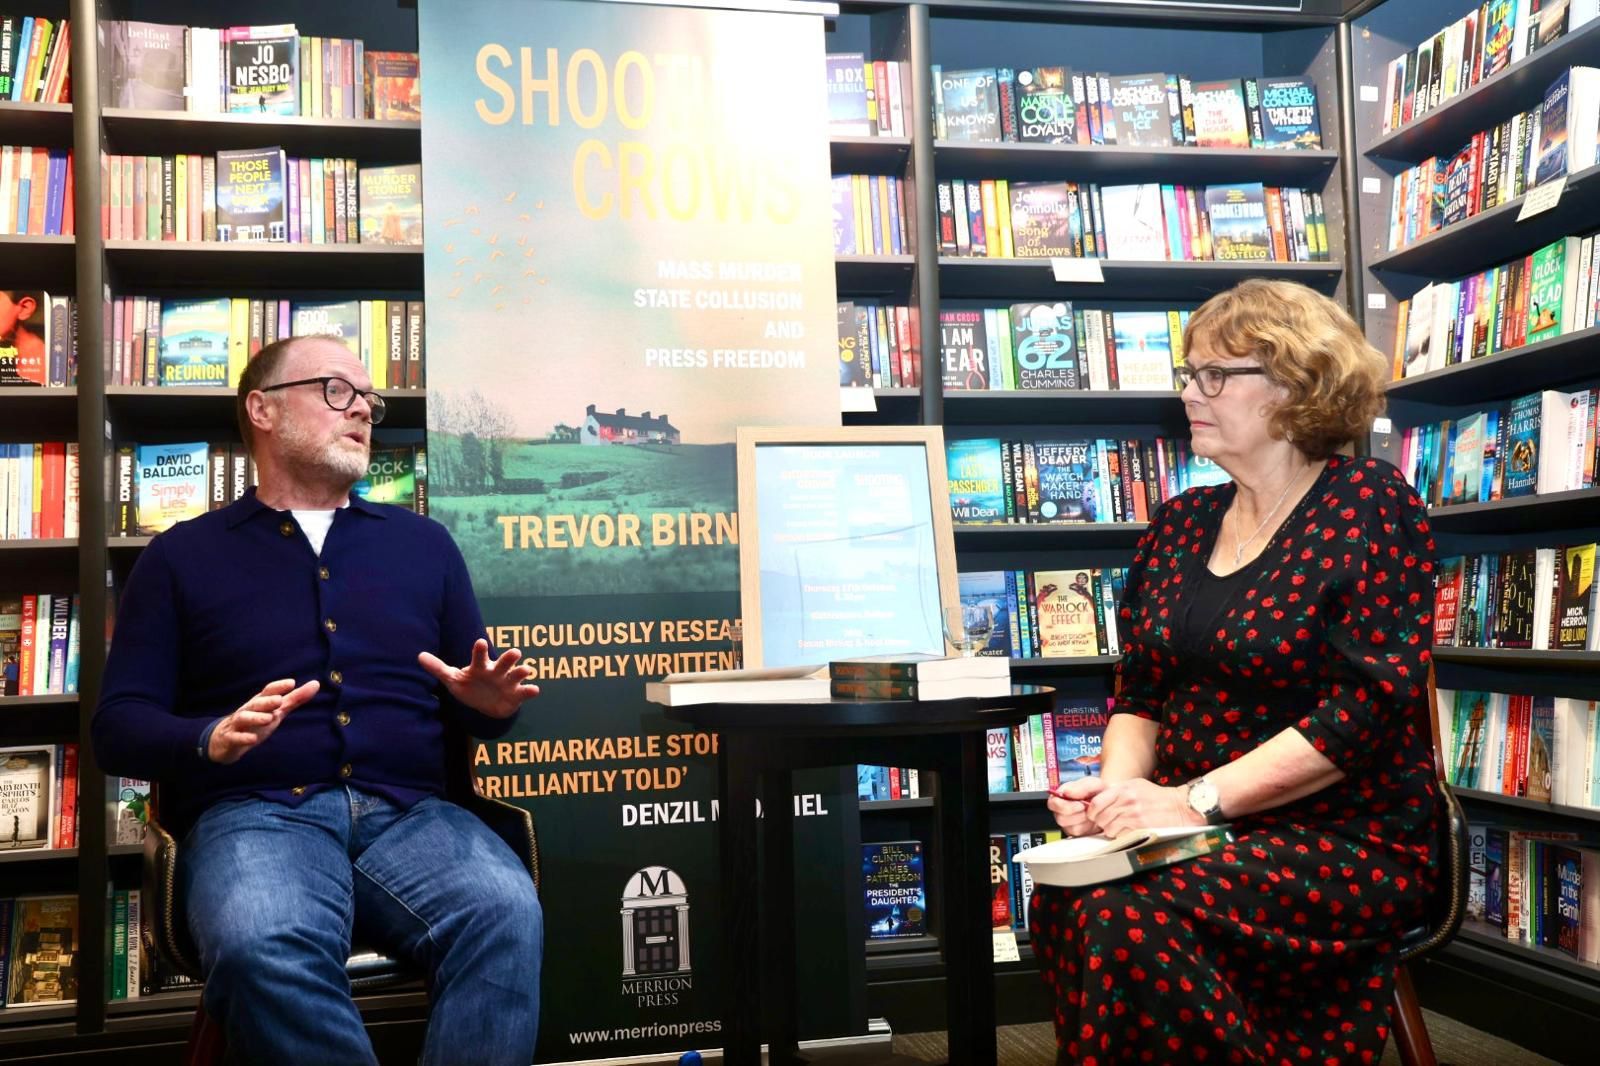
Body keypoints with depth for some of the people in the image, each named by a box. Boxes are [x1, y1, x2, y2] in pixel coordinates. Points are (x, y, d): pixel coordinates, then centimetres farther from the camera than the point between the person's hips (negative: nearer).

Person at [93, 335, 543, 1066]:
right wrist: (213, 739, -14)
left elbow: (469, 704, 19)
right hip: (254, 813, -1)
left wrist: (492, 704, -6)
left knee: (507, 914, -31)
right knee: (262, 948, -37)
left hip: (408, 813, 2)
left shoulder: (423, 543, 19)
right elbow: (118, 725, 8)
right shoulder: (182, 555, 13)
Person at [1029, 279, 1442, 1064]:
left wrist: (1197, 800, -21)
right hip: (1202, 835, 5)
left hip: (1349, 843, -5)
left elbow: (1373, 705, -17)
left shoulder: (1368, 507, -7)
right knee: (1062, 897, -23)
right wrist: (1118, 786, -9)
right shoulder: (1179, 524, 10)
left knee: (1135, 922, -29)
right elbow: (1140, 694, 13)